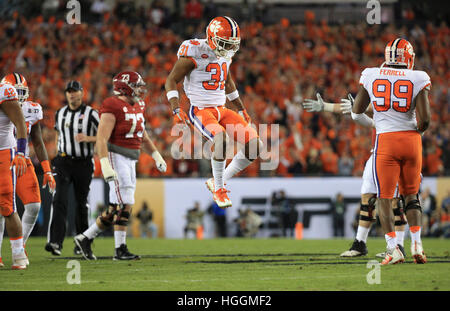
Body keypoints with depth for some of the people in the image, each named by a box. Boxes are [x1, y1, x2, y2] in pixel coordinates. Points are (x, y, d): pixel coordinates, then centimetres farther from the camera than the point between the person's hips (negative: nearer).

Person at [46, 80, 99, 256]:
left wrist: (88, 138, -20)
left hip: (83, 163, -2)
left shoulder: (91, 114, -5)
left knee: (81, 203, 8)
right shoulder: (60, 114, 9)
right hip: (64, 162, 2)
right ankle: (55, 242, -24)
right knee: (60, 200, -15)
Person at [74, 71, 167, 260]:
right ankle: (120, 250, -6)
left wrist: (156, 156, 23)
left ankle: (85, 238, 18)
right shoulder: (113, 107, -13)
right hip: (116, 157, -9)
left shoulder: (137, 107, 16)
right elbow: (102, 138, -19)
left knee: (115, 209, 8)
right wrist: (106, 165, -27)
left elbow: (143, 137, 28)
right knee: (124, 204, -11)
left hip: (130, 161, 9)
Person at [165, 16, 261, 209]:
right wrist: (176, 109, -21)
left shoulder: (226, 54, 8)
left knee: (254, 144, -7)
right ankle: (218, 191, -15)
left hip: (221, 110, 7)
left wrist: (240, 109, 30)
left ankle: (218, 181, 9)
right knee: (221, 139, -35)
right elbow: (171, 81, -9)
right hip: (200, 111, -7)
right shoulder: (195, 52, -14)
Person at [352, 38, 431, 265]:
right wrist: (416, 131, 12)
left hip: (386, 141, -1)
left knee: (385, 197, 4)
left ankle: (393, 249, -4)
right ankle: (416, 244, 10)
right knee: (411, 194, 17)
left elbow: (356, 113, 8)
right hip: (411, 140, 1)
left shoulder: (370, 76, 2)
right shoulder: (417, 79, -3)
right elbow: (425, 119, -9)